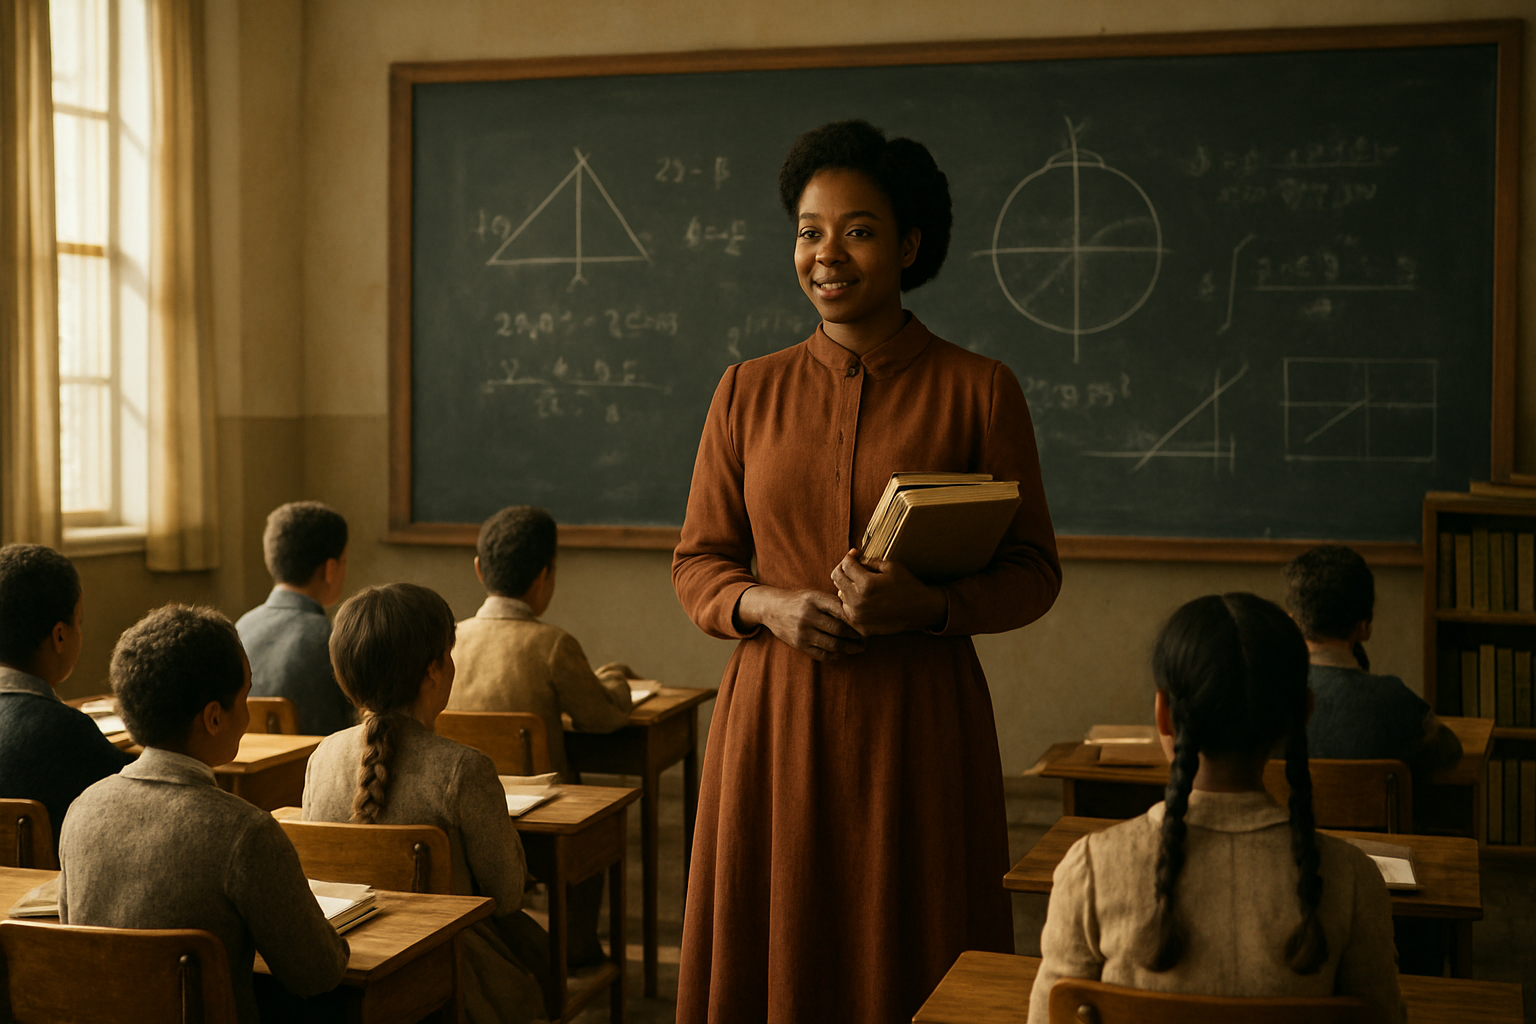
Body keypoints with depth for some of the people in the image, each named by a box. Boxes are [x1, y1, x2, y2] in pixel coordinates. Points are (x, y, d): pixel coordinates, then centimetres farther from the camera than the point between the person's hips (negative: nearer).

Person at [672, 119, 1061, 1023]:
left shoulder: (979, 389, 0)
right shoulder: (748, 391, 8)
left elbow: (1034, 571, 2)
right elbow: (697, 565, 10)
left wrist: (930, 604, -17)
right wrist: (769, 605, -11)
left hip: (921, 721, -2)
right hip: (775, 718, 2)